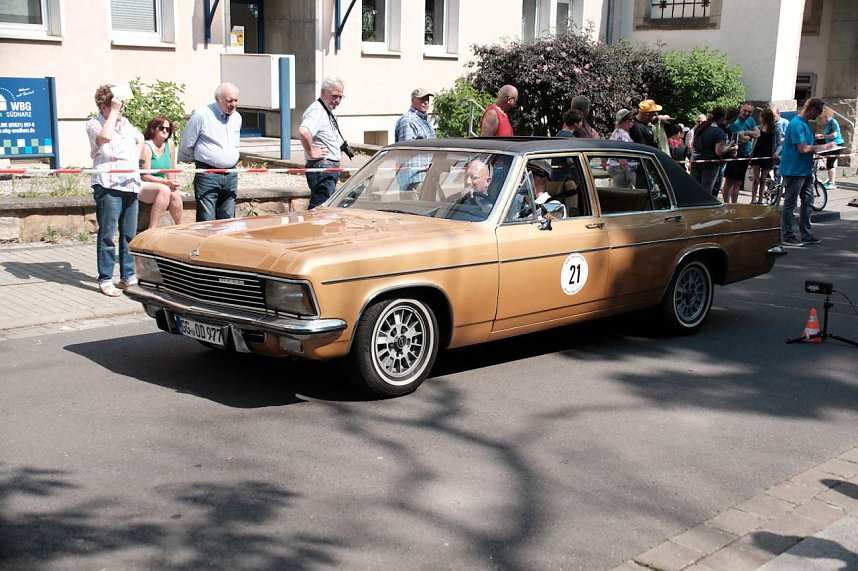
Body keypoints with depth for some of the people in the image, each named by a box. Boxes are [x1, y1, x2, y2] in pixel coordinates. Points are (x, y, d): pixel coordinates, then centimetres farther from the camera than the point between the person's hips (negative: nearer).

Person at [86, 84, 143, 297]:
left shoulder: (125, 122, 19)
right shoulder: (94, 124, -1)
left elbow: (140, 138, 37)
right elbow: (105, 137, -24)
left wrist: (136, 158, 21)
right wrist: (114, 111, -15)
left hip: (131, 184, 7)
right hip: (108, 185, -7)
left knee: (130, 234, 10)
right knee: (107, 234, -6)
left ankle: (128, 276, 18)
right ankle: (105, 280, -1)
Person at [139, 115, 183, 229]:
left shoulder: (170, 146, 8)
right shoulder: (146, 147, -11)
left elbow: (171, 170, 15)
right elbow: (145, 176, -16)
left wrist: (173, 184, -5)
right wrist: (167, 183, -25)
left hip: (161, 185, 6)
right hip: (142, 187, -6)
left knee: (175, 194, -25)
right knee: (164, 190, -33)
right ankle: (152, 229, -35)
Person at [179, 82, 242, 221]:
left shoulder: (237, 117, 13)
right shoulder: (202, 115, -8)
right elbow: (186, 145, 0)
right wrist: (199, 160, 12)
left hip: (231, 175, 6)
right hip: (207, 175, -6)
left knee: (227, 219, 8)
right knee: (207, 221, -8)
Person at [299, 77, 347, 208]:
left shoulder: (328, 112, 18)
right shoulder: (317, 111, -16)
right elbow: (303, 132, -35)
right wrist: (311, 152, -23)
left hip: (330, 168, 11)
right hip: (322, 168, -11)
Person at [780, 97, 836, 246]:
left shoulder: (806, 123, 14)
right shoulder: (797, 124, -18)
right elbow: (803, 148, -24)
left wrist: (822, 149, 3)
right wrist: (824, 147, -14)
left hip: (806, 170, 10)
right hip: (794, 171, -10)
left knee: (807, 202, 13)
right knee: (790, 204, -2)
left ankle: (806, 235, 21)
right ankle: (787, 236, 5)